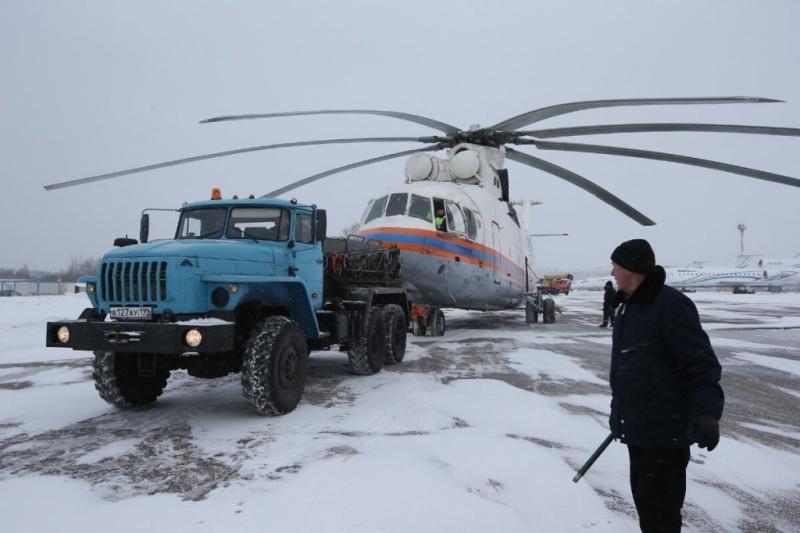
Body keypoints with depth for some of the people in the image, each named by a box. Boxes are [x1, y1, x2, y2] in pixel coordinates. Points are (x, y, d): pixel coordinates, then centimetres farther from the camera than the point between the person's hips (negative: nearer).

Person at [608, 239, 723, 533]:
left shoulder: (670, 304, -19)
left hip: (666, 428, -9)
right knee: (642, 495, 20)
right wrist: (621, 410, 26)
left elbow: (701, 363, -23)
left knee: (659, 504, -1)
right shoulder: (629, 305, 11)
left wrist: (707, 412, -35)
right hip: (638, 425, 9)